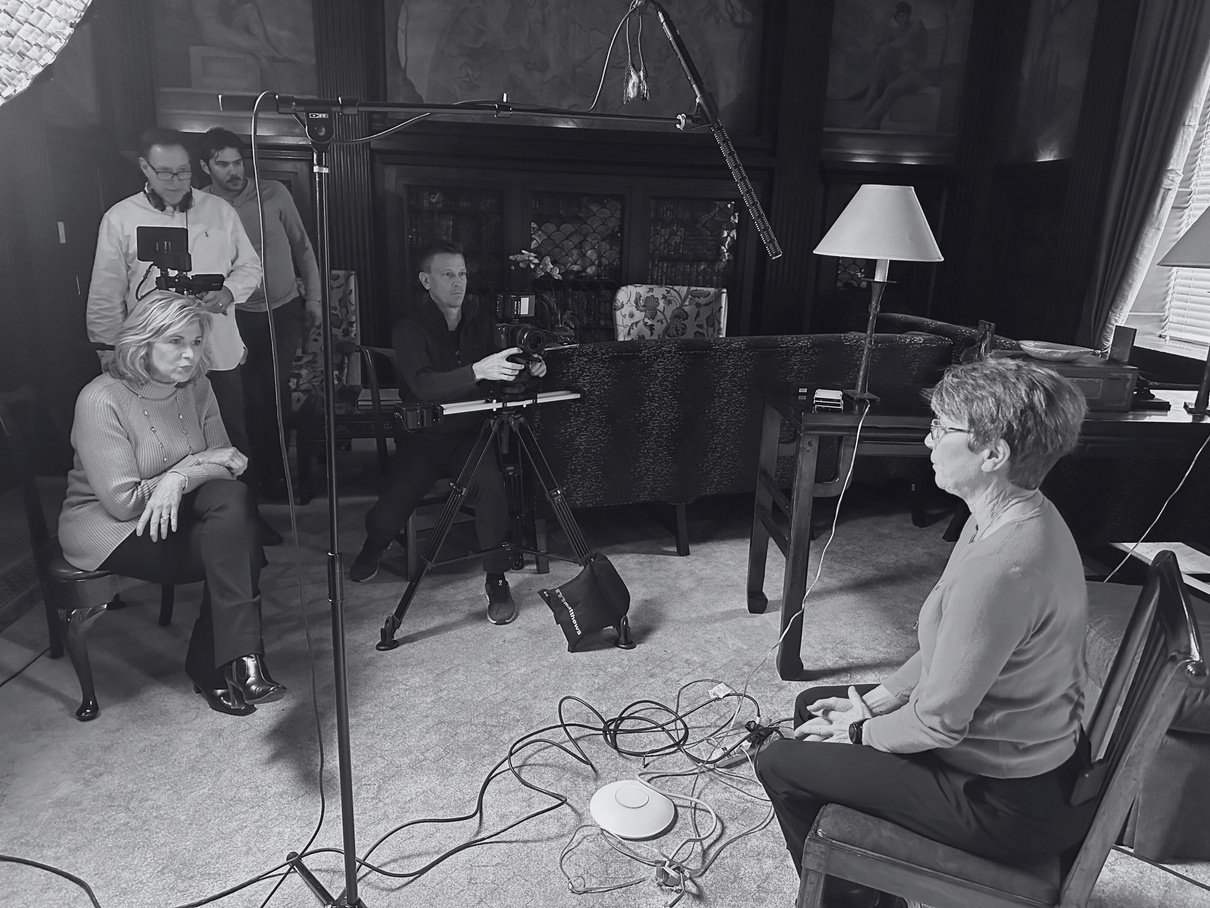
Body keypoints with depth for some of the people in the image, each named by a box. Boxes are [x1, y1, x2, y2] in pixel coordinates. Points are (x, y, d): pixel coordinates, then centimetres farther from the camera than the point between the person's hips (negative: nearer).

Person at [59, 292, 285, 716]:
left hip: (176, 512, 6)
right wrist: (198, 463, -16)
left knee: (232, 498, -28)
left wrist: (180, 479, -23)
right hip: (104, 526, -6)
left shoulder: (195, 387, -1)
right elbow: (124, 502, -22)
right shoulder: (101, 400, -19)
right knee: (235, 543, -27)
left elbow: (227, 464, -2)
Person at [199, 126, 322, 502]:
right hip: (239, 316, 0)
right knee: (255, 396, 1)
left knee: (276, 391, 2)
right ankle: (270, 475, 17)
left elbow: (301, 246, 5)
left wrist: (313, 296, 6)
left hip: (284, 309, 0)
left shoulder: (273, 193, -4)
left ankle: (277, 470, 21)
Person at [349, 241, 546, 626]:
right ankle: (373, 547, 25)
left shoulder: (482, 322, 6)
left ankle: (497, 582, -17)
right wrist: (477, 371, -41)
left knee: (489, 483, -31)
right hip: (424, 437, -2)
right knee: (385, 518, -15)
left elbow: (500, 373, 10)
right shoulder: (410, 330, -8)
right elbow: (423, 385, -26)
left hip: (472, 434, 2)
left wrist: (526, 368, -13)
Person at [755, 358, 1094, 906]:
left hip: (1008, 801, -9)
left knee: (780, 764, -3)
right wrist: (872, 703, 5)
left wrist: (857, 734, -8)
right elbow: (947, 649, 7)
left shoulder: (1000, 567, -35)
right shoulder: (1018, 515, -2)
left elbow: (938, 723, -26)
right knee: (813, 705, 18)